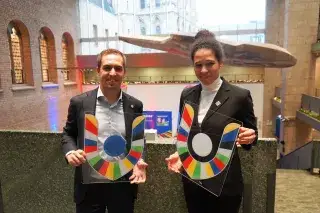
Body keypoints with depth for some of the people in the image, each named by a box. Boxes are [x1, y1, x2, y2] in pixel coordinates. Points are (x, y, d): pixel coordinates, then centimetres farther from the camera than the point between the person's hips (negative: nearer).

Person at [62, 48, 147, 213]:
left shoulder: (135, 106, -2)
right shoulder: (79, 102, -6)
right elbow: (68, 134, 6)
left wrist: (140, 161, -10)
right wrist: (70, 153, -14)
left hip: (123, 185, 1)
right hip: (89, 186, 0)